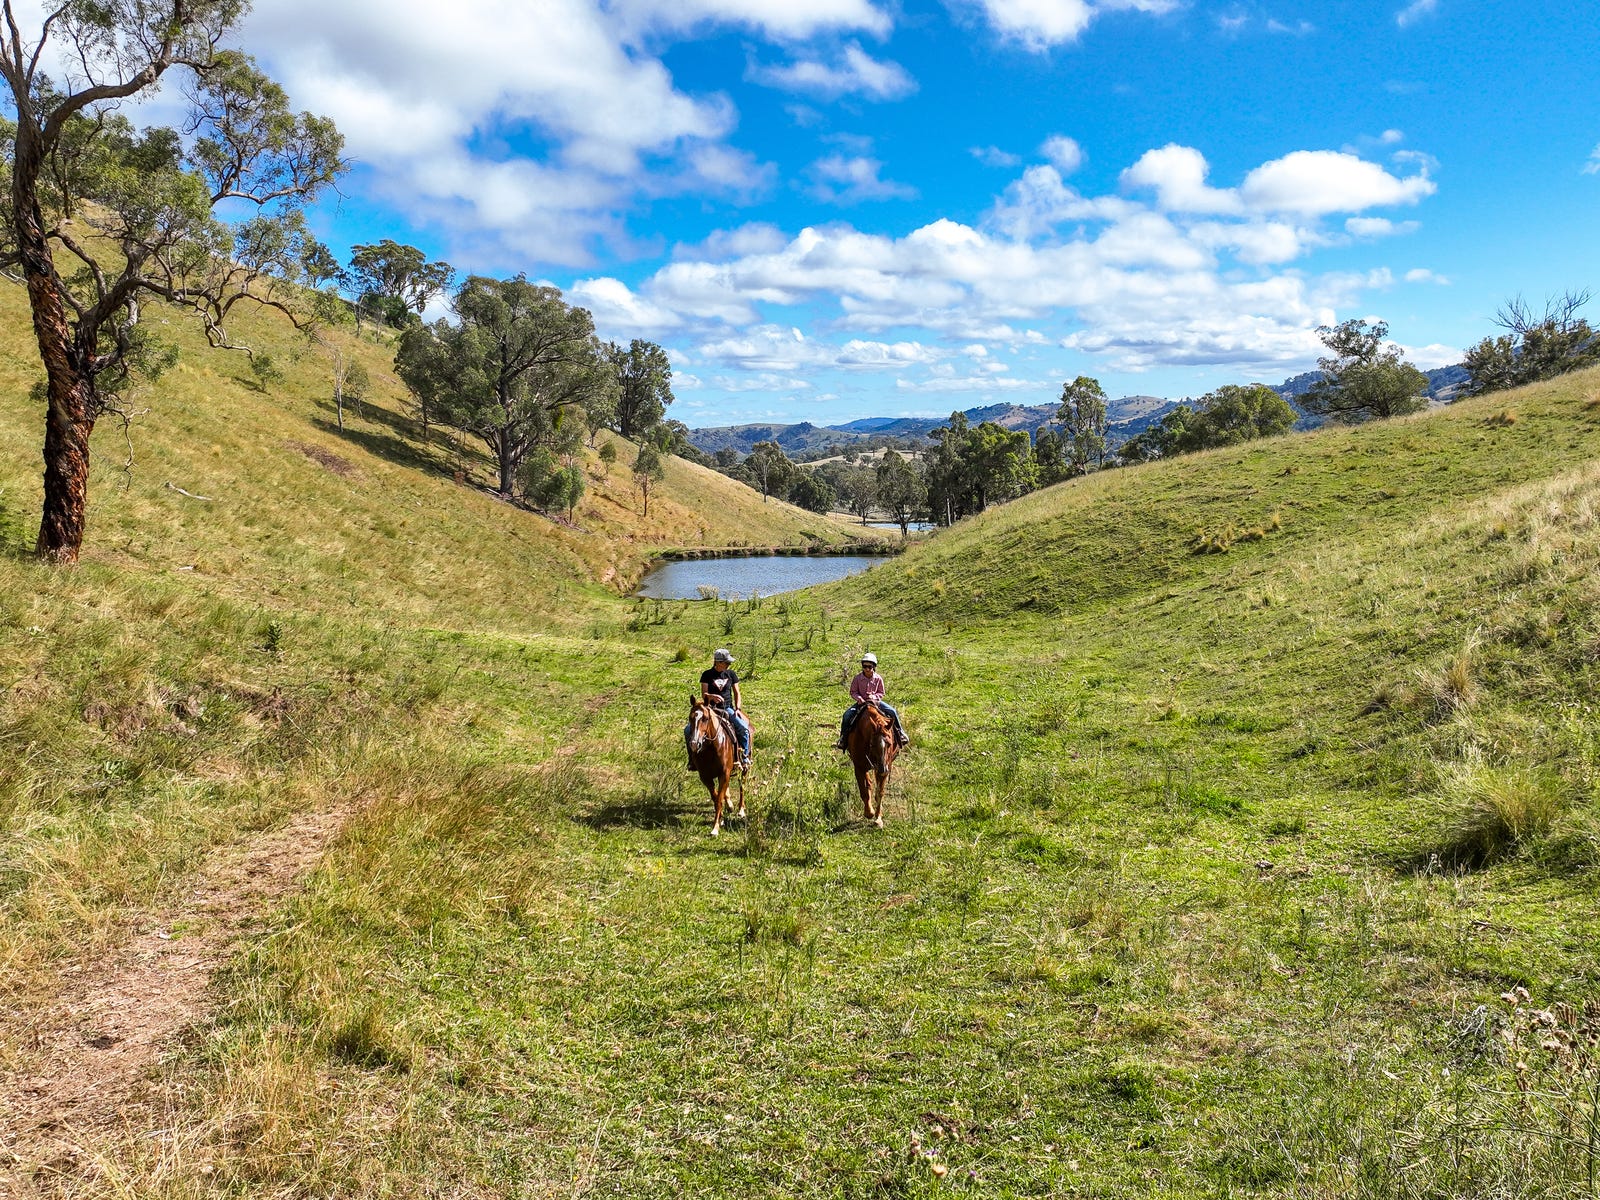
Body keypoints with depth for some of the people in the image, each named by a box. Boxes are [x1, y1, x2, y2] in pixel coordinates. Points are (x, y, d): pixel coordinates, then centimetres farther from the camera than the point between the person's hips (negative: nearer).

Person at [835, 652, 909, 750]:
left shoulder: (878, 678, -4)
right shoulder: (857, 678, -5)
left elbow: (881, 693, 4)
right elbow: (853, 692, 1)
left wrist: (874, 696, -17)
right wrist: (858, 698, -19)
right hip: (861, 702, 0)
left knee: (892, 712, -17)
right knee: (847, 715, -22)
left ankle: (900, 733, 3)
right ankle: (843, 739, -9)